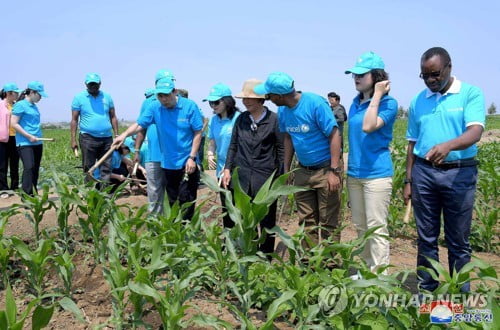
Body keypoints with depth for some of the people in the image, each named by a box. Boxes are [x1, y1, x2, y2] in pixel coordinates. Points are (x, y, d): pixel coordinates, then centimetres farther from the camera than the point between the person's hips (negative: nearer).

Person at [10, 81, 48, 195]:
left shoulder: (34, 106, 16)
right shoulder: (20, 105, -7)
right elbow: (14, 124, -12)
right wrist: (29, 136, -15)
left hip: (37, 143, 8)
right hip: (25, 143, -8)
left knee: (36, 169, 9)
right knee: (29, 167, -18)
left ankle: (34, 194, 17)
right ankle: (27, 195, -17)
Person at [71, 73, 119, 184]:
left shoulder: (107, 97, 10)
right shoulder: (79, 98, 3)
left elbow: (113, 117, 13)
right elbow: (74, 120, 2)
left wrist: (117, 135, 6)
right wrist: (73, 140, -5)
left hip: (107, 138, 3)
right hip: (88, 138, -3)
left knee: (106, 168, 3)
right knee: (89, 168, 2)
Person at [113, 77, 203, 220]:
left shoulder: (190, 106, -9)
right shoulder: (155, 108, 0)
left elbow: (198, 133, -7)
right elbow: (139, 124, -3)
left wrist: (192, 158, -11)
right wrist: (125, 134, -23)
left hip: (187, 163, -4)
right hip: (167, 164, 4)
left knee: (186, 200, -1)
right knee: (171, 200, 14)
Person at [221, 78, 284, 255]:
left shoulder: (274, 119, -5)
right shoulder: (241, 119, 6)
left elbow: (281, 149, -1)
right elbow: (233, 146, 14)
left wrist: (281, 177, -4)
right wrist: (227, 169, 6)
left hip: (265, 179, -3)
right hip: (242, 178, 3)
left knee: (267, 221, 8)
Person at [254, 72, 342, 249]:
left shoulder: (315, 103, -19)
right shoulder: (283, 110, 0)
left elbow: (334, 135, -18)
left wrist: (334, 171, -21)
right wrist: (286, 170, 11)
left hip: (325, 169, -6)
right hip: (303, 171, 6)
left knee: (328, 223, -1)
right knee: (307, 221, 12)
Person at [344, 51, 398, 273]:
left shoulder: (388, 103, -9)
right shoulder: (356, 103, 11)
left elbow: (368, 127, -26)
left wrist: (377, 95, -19)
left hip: (377, 173, -7)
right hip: (354, 173, 8)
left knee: (376, 228, -4)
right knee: (360, 226, 14)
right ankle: (367, 270, 27)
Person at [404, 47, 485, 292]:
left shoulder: (471, 94, -4)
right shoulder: (418, 101, 8)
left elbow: (475, 132, -18)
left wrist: (448, 145, -38)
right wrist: (408, 180, 9)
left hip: (459, 173, -3)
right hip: (424, 173, 3)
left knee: (458, 241, 6)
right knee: (426, 238, 10)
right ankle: (426, 290, 22)